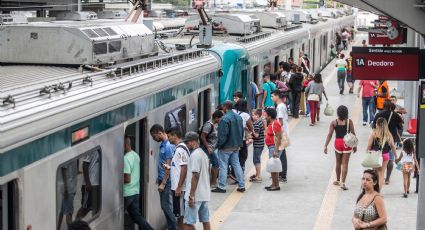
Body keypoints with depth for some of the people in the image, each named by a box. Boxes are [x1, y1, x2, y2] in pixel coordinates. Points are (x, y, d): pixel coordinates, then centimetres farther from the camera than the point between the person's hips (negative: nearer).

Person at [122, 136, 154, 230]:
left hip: (127, 193, -8)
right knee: (136, 215, 11)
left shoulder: (126, 158, -20)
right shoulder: (136, 155, 10)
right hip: (135, 191, 9)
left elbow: (127, 179, -23)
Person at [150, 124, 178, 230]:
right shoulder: (162, 145, 10)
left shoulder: (168, 146, -19)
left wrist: (163, 183, -19)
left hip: (166, 181, -9)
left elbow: (168, 167, -20)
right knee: (164, 206, 13)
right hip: (162, 179, 9)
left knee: (166, 206, -5)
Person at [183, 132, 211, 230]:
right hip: (205, 194, 10)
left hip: (195, 195, -10)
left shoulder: (195, 155, -14)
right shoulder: (203, 154, 15)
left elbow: (195, 176, -19)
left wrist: (191, 195, -19)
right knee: (205, 220, 13)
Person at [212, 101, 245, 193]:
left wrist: (219, 145, -10)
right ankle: (241, 186, 13)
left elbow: (222, 135, -21)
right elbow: (242, 132, 14)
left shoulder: (225, 119, -20)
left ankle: (221, 187, 4)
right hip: (236, 146, 8)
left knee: (223, 166, 0)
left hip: (226, 147, -8)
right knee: (237, 165, 13)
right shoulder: (239, 117, 7)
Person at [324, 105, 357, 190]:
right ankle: (342, 182, -7)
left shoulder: (334, 122, -4)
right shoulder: (349, 121, -6)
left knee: (338, 163, 18)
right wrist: (355, 145, 6)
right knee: (345, 164, 0)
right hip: (347, 144, -1)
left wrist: (326, 146, -6)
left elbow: (330, 134, -8)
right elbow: (353, 133, -4)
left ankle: (338, 180, 33)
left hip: (338, 143, 1)